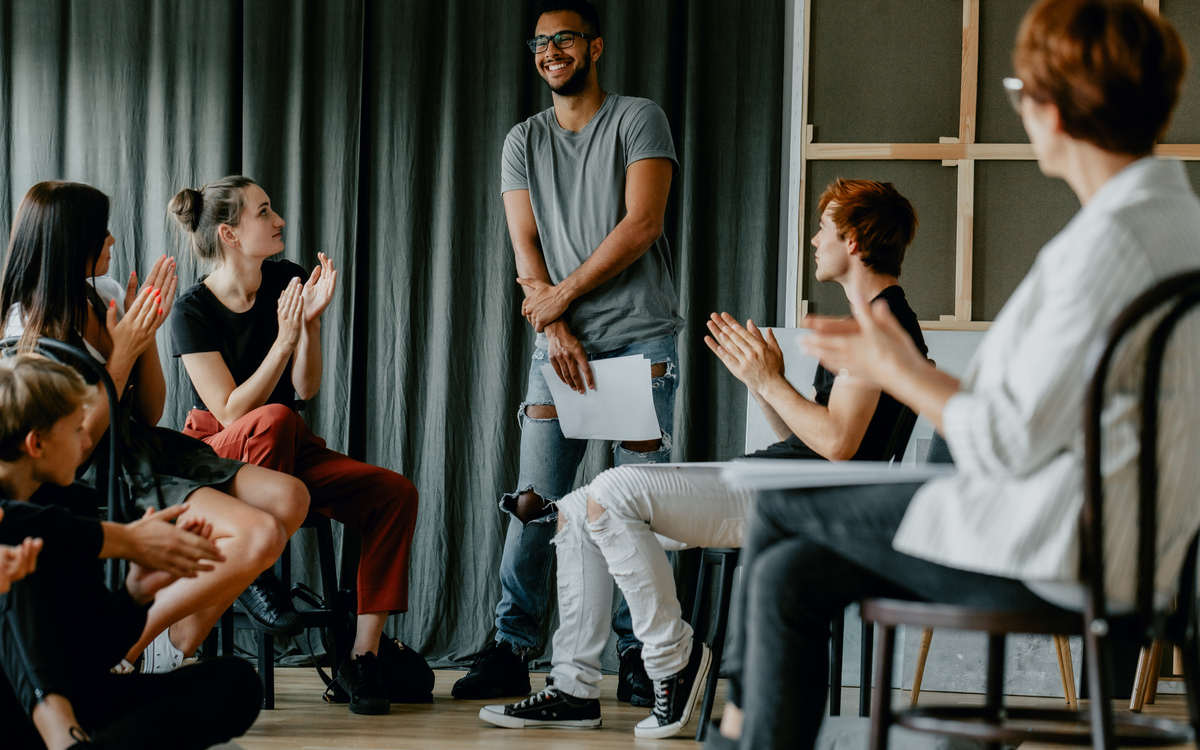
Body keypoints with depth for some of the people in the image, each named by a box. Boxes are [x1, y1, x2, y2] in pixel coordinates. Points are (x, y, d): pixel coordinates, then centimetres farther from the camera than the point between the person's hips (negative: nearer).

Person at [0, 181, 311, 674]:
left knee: (289, 498, -9)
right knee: (260, 535, -24)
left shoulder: (107, 296, 7)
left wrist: (147, 332, -3)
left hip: (148, 453, 8)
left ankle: (173, 649, -3)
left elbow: (151, 413, 11)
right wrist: (123, 352, -17)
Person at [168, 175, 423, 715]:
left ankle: (365, 655, -22)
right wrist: (284, 340, -27)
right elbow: (231, 411, -20)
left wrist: (311, 323, -16)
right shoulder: (193, 311, -12)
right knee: (273, 419, -39)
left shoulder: (286, 281, 2)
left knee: (395, 492, -20)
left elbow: (306, 389, 0)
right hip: (216, 456, -5)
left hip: (290, 453, 5)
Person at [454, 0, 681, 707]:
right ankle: (512, 651, 0)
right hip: (561, 342, 3)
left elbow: (641, 224, -8)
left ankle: (637, 655, 0)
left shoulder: (639, 120, 3)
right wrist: (555, 328, -8)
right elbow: (526, 247, 6)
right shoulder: (524, 142, 15)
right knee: (533, 503, -3)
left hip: (640, 336, -3)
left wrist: (563, 294, -8)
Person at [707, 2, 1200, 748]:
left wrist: (896, 373, -3)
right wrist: (912, 366, 16)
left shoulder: (1111, 240, -20)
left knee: (779, 507, 8)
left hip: (1050, 556, -9)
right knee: (789, 574, 9)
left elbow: (1012, 443, -20)